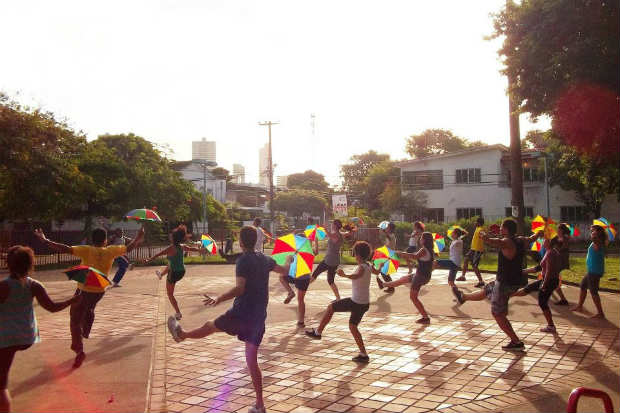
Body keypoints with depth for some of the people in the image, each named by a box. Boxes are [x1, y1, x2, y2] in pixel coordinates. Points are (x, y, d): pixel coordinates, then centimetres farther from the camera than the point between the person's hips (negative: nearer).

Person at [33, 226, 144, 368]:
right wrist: (139, 238, 24)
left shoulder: (87, 250, -15)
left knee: (75, 320, 3)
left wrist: (45, 240, -21)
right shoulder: (111, 251, -5)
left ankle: (79, 350, -7)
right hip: (100, 291, 5)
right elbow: (129, 247, 8)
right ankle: (86, 332, 50)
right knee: (89, 309, 35)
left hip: (84, 290, -5)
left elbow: (65, 249, -24)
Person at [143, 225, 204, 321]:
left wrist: (149, 260, -47)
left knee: (170, 294, 10)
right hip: (182, 272, 7)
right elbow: (192, 248, 15)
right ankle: (161, 275, 69)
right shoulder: (182, 247, -4)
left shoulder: (170, 248, -22)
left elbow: (158, 254, -36)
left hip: (173, 274, -7)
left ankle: (178, 313, 7)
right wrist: (200, 249, 36)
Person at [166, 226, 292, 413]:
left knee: (210, 326, 21)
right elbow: (284, 270, 25)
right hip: (259, 317, 6)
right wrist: (289, 260, 46)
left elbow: (239, 288, -25)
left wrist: (218, 299, -33)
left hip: (241, 314, -6)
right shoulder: (265, 259, 8)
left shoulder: (243, 261, -13)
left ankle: (181, 334, 46)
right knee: (252, 361, 11)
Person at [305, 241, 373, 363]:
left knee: (331, 307, 9)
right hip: (365, 303, 8)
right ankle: (363, 354, 18)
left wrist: (345, 275, -59)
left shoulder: (362, 267, -19)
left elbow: (357, 276, -44)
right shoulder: (368, 266, 6)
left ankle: (318, 332, 19)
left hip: (356, 302, -8)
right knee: (353, 326, 20)